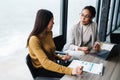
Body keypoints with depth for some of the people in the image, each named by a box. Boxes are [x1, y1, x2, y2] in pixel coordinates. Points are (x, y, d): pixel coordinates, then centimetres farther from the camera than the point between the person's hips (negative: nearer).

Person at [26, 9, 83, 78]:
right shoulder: (34, 40, -23)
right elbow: (45, 63, -33)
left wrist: (61, 58, -6)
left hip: (52, 64, 7)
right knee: (69, 75, -20)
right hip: (42, 69, -7)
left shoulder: (49, 33, 2)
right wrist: (70, 71, -41)